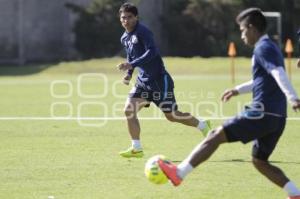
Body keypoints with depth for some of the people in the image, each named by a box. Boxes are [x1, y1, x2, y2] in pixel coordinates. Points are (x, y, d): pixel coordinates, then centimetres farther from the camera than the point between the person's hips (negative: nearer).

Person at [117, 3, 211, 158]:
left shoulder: (142, 32, -16)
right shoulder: (125, 38, 9)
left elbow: (152, 52, -28)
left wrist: (131, 65, -35)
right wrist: (129, 74, 8)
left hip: (159, 80, -7)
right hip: (143, 81, 7)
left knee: (171, 115, 1)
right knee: (129, 109, -8)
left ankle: (203, 125, 25)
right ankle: (136, 148, -2)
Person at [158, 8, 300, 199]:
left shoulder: (263, 48, -8)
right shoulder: (271, 48, 22)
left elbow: (279, 74, -24)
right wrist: (238, 90, 39)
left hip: (263, 113, -9)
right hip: (277, 118, 9)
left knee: (215, 136, -4)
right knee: (260, 162, 17)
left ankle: (179, 173, -5)